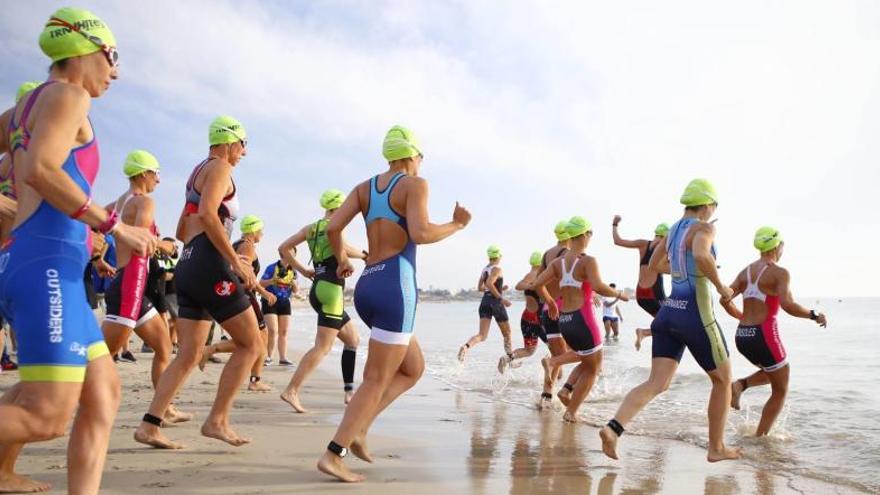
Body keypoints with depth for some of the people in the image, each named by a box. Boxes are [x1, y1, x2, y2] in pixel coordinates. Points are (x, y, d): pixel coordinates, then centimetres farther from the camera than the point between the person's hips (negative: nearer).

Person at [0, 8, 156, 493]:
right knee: (48, 419, -12)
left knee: (104, 394, 8)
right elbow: (40, 170, -20)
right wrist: (114, 225, -17)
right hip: (47, 263, -10)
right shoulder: (67, 95, -4)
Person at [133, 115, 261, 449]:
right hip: (209, 267, -9)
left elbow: (182, 230, 28)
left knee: (189, 355, 9)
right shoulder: (219, 167, -3)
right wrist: (236, 262, -19)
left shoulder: (196, 173, 25)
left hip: (187, 266, 9)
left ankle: (149, 426, 6)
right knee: (251, 344, 0)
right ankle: (217, 420, 0)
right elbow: (207, 214, -21)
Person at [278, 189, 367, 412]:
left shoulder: (310, 228, 16)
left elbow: (283, 248, 13)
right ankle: (291, 391, -21)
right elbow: (341, 248, -23)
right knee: (322, 347, -12)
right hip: (331, 289, -9)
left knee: (353, 340, 18)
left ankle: (349, 391, 17)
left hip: (317, 289, 9)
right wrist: (363, 254, -6)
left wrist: (303, 271, 15)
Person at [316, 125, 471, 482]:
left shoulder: (364, 187, 16)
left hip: (366, 287, 8)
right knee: (377, 381, -1)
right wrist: (457, 225, -3)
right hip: (394, 288, -8)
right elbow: (420, 234, -19)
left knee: (414, 368, 20)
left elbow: (333, 227, 5)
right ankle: (333, 455, -3)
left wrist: (342, 259, 23)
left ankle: (357, 429, 10)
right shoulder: (415, 184, -2)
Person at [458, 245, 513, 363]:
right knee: (507, 334, 15)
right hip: (496, 302, -6)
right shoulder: (497, 269, -9)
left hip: (485, 301, 6)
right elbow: (489, 283, -24)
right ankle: (510, 359, 25)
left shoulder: (484, 269, 13)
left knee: (482, 335, -4)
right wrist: (501, 298, -22)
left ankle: (466, 346, -33)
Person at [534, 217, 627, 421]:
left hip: (563, 319, 7)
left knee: (586, 357, 28)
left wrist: (550, 302, 18)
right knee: (592, 368, 13)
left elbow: (538, 283, 3)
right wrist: (619, 294, -6)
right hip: (582, 318, -7)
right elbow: (598, 287, -23)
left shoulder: (558, 261, 8)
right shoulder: (588, 261, -10)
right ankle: (571, 411, 12)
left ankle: (552, 361, 4)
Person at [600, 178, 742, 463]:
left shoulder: (673, 230, 15)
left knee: (657, 383, 0)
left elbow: (654, 265, 27)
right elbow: (701, 255, -31)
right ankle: (717, 448, 24)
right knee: (723, 379, 15)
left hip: (668, 312, 7)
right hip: (695, 314, -7)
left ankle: (613, 428, -21)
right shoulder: (705, 228, -9)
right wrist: (721, 286, -16)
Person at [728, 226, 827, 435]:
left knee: (773, 372, 32)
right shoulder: (779, 272, -9)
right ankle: (760, 438, 10)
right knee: (780, 391, 13)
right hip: (764, 336, -6)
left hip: (742, 336, 7)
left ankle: (740, 385, 5)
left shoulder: (745, 271, 10)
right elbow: (787, 305, -22)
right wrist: (814, 315, -7)